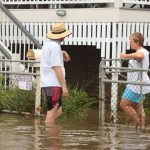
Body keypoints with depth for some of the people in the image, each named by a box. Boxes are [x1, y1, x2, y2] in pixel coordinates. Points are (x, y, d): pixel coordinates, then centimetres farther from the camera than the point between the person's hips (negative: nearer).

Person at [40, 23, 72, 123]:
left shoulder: (48, 43, 15)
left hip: (47, 83, 10)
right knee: (52, 113, -7)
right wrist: (64, 86, -20)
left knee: (58, 112, 13)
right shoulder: (55, 46, -14)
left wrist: (62, 53, 22)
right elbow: (57, 68, -19)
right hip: (53, 84, -10)